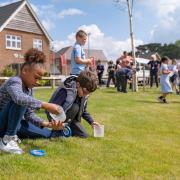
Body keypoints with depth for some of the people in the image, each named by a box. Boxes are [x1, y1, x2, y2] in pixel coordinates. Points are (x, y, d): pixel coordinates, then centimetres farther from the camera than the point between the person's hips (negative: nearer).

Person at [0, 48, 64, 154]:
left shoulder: (29, 89, 5)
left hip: (11, 124, 9)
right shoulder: (14, 82, -21)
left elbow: (29, 115, 1)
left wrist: (47, 124, -13)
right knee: (20, 102, -31)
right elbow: (19, 98, -46)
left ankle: (11, 135, 11)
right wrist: (45, 105, -47)